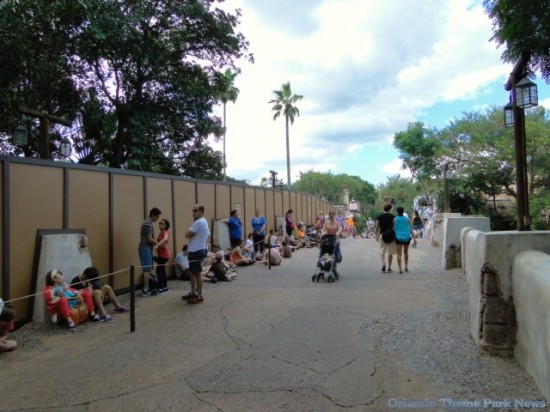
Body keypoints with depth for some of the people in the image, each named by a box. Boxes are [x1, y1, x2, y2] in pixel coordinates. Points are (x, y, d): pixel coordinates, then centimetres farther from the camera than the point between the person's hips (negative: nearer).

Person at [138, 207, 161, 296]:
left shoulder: (148, 223, 15)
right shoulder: (148, 224, -16)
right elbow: (150, 239, -18)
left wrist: (156, 243, 8)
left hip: (147, 248, 10)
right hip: (145, 249, -10)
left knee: (147, 269, 12)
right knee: (147, 269, -8)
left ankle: (146, 288, 17)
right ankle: (145, 290, -4)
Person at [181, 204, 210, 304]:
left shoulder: (198, 222, -19)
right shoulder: (203, 222, 16)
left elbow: (187, 235, -20)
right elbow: (208, 235, 22)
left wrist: (190, 229, -2)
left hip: (196, 251, -11)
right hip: (198, 250, 11)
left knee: (197, 273, -5)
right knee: (193, 272, 18)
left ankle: (199, 297, 1)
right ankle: (193, 293, 27)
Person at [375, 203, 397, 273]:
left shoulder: (379, 216, -1)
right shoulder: (392, 216, -5)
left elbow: (377, 227, -1)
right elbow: (394, 227, -5)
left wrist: (377, 235, 8)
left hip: (382, 235, 1)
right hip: (391, 235, 0)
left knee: (382, 251, 7)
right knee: (390, 252, 9)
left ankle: (383, 264, -16)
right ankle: (389, 268, 12)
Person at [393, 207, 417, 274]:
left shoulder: (395, 219, -1)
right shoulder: (407, 219, 3)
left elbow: (394, 229, -1)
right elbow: (410, 229, 1)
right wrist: (414, 238, 2)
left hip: (398, 238, -2)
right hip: (407, 238, 2)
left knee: (399, 254, -1)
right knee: (406, 252, 23)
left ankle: (400, 269, -11)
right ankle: (406, 266, 22)